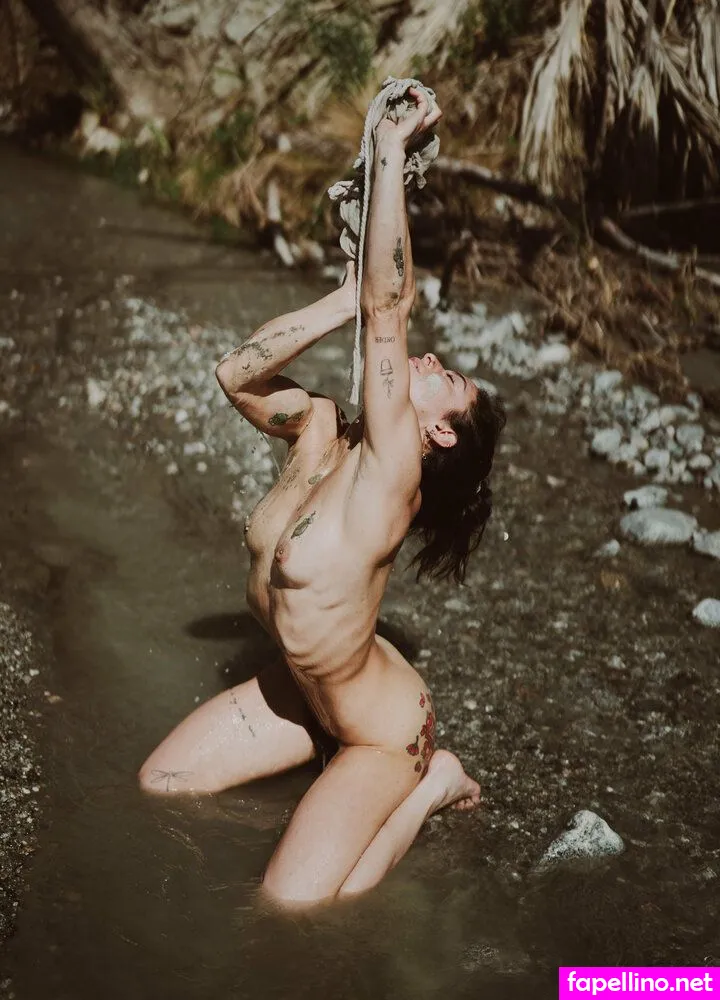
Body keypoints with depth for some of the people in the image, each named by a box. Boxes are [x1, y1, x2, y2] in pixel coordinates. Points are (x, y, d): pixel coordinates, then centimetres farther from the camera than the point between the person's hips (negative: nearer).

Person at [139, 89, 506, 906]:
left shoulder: (388, 472, -27)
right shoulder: (321, 433, -7)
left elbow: (390, 308, -36)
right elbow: (235, 373, -6)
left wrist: (390, 151, -35)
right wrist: (343, 302, -13)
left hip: (380, 727, -7)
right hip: (297, 689, 7)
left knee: (290, 910, -15)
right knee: (159, 787, 11)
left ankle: (427, 785, 5)